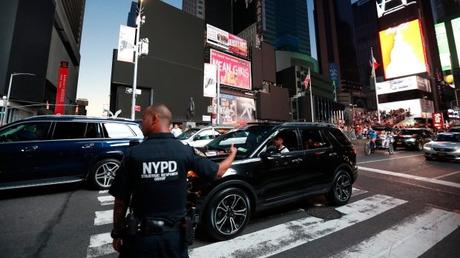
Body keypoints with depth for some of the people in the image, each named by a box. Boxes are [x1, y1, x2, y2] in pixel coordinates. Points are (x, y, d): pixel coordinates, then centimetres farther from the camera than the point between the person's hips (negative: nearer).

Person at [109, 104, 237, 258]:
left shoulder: (133, 154, -15)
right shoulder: (185, 151, -12)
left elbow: (120, 200, -8)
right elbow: (218, 172, -2)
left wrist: (117, 234, 9)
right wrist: (232, 154, 17)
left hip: (141, 236, -1)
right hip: (175, 234, 2)